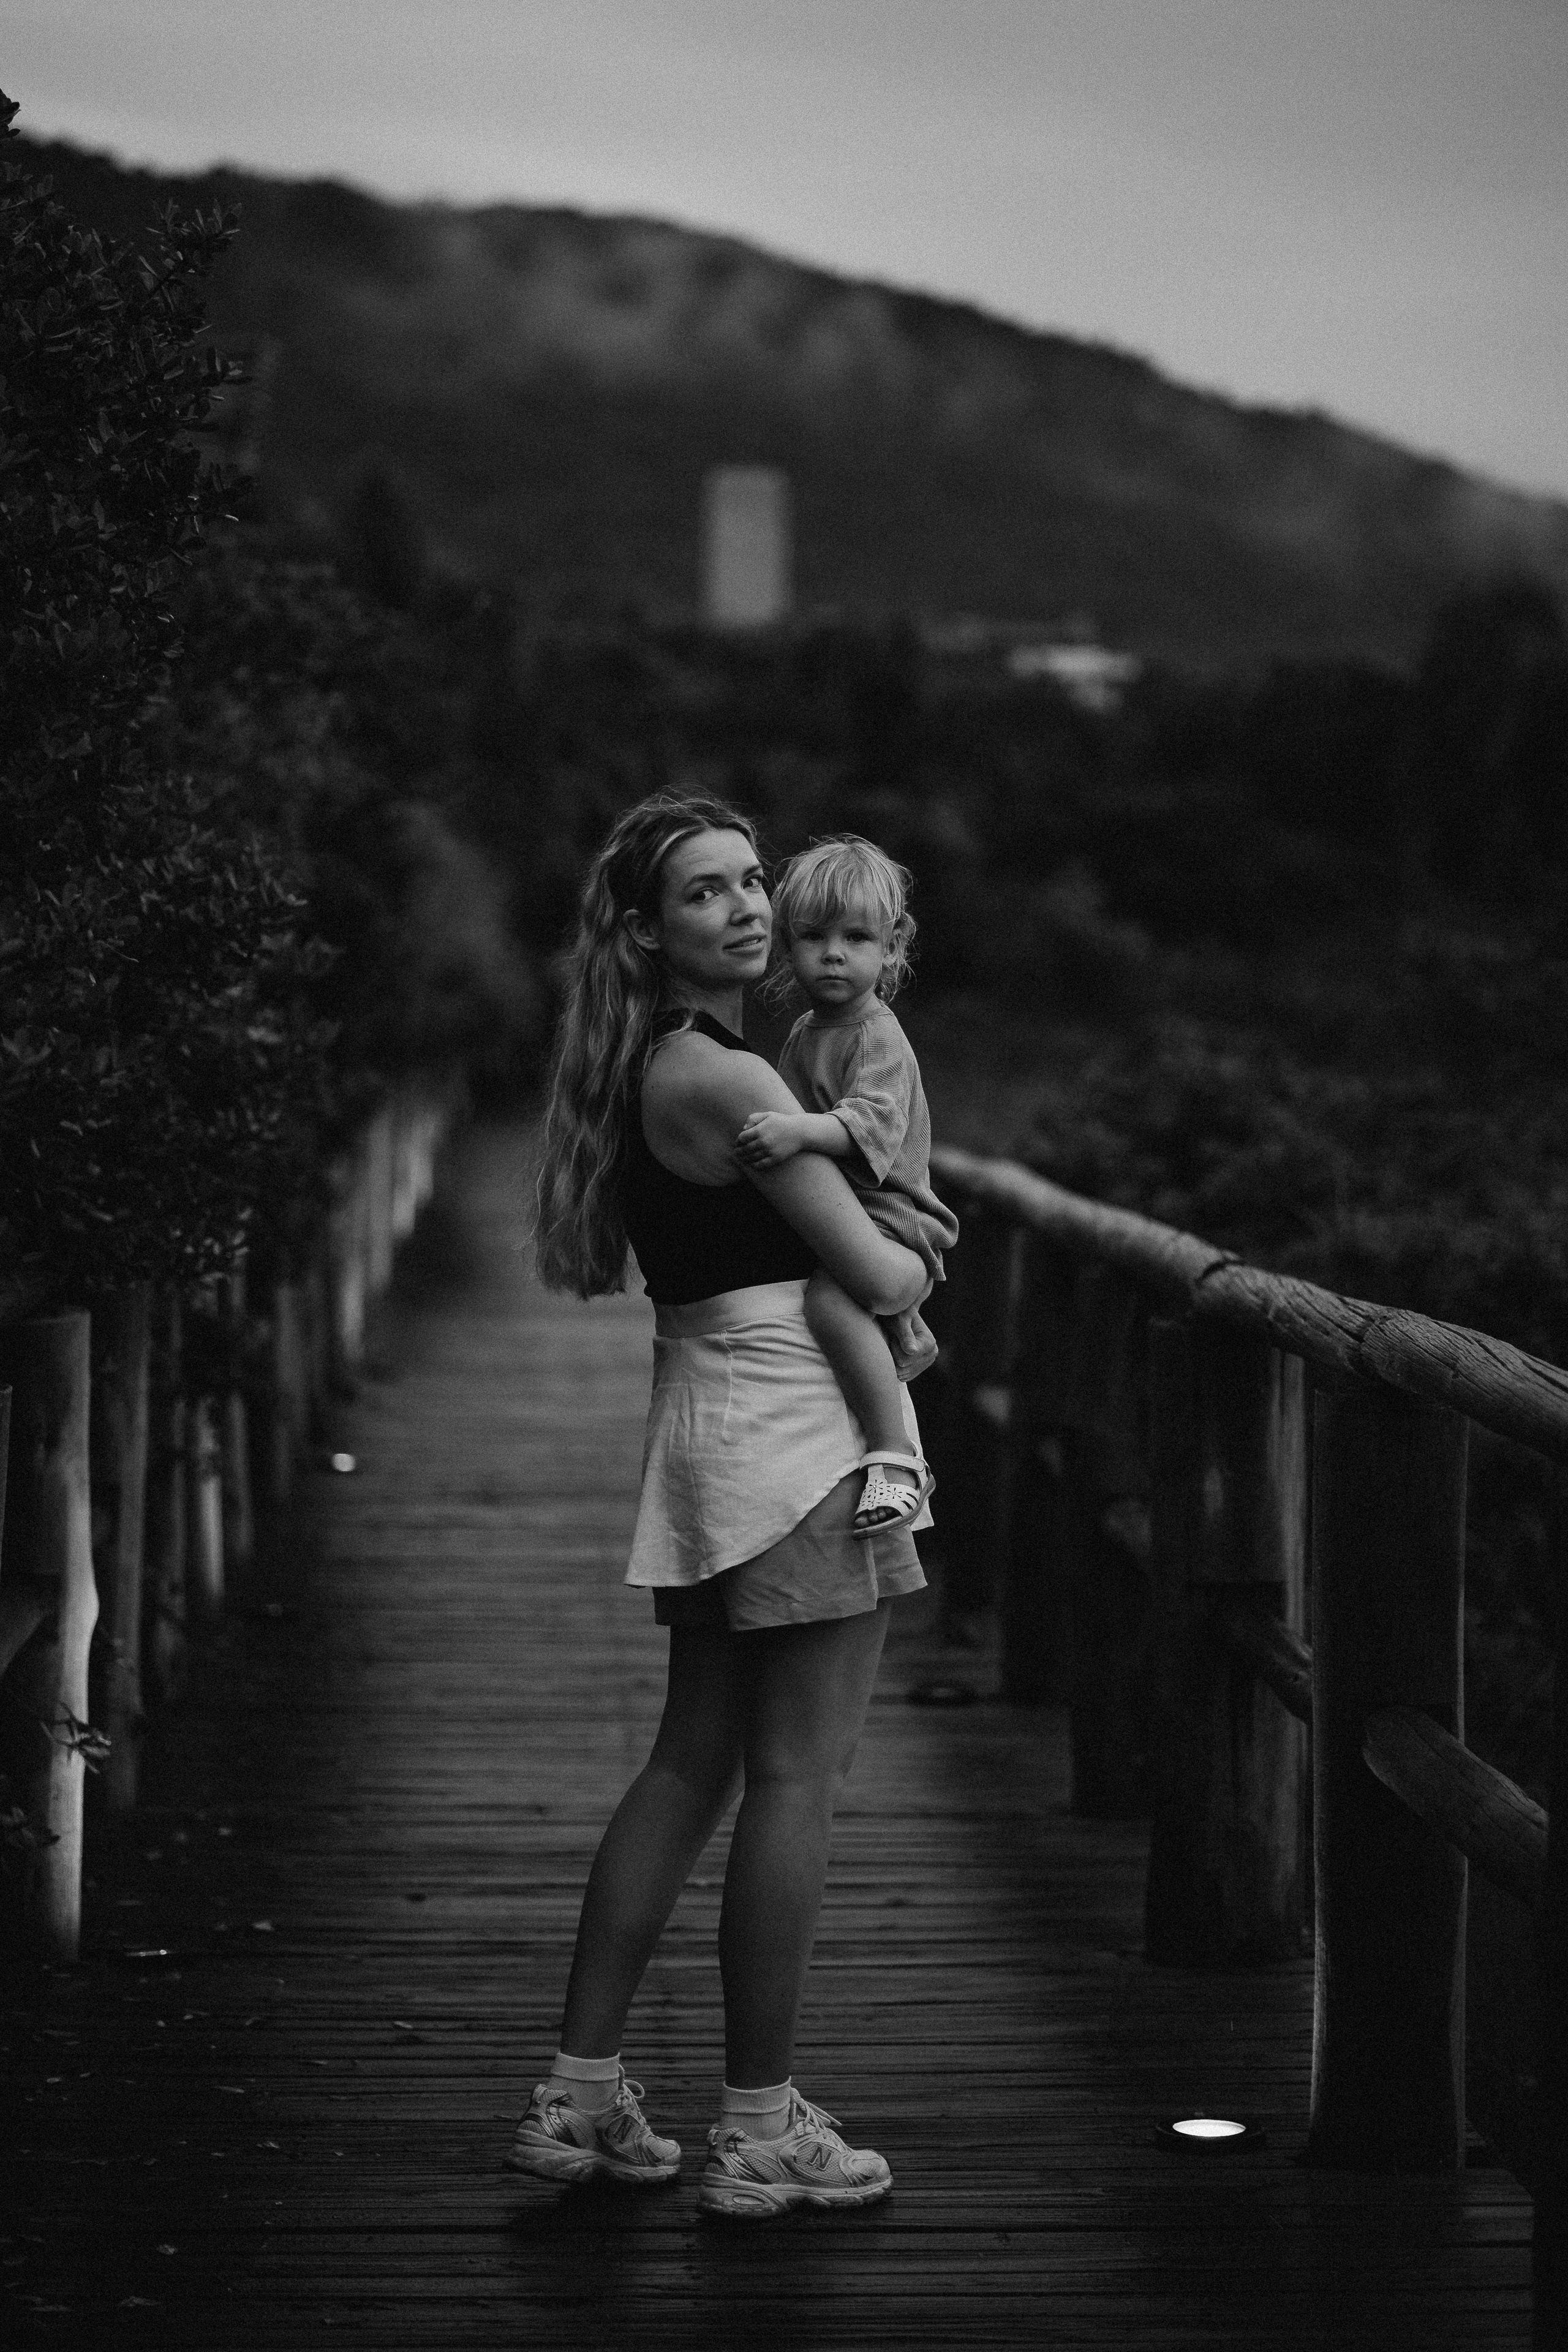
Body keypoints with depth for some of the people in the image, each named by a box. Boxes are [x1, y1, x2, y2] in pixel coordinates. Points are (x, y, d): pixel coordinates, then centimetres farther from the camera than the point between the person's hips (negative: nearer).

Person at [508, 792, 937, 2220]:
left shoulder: (648, 1067, 11)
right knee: (796, 1779, -2)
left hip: (707, 1428, 9)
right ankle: (759, 2131, 4)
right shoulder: (725, 1079, -17)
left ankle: (582, 2097, 17)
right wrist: (916, 1261, 6)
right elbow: (876, 1279, -16)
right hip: (799, 1434, -9)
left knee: (692, 1764, 14)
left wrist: (879, 1211, 16)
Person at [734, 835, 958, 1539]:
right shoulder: (804, 1033, 15)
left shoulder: (877, 1038, -13)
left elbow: (875, 1120, -32)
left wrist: (800, 1130, -44)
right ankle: (902, 1336, 60)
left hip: (886, 1211, -10)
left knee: (832, 1297, -37)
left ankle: (896, 1458, -35)